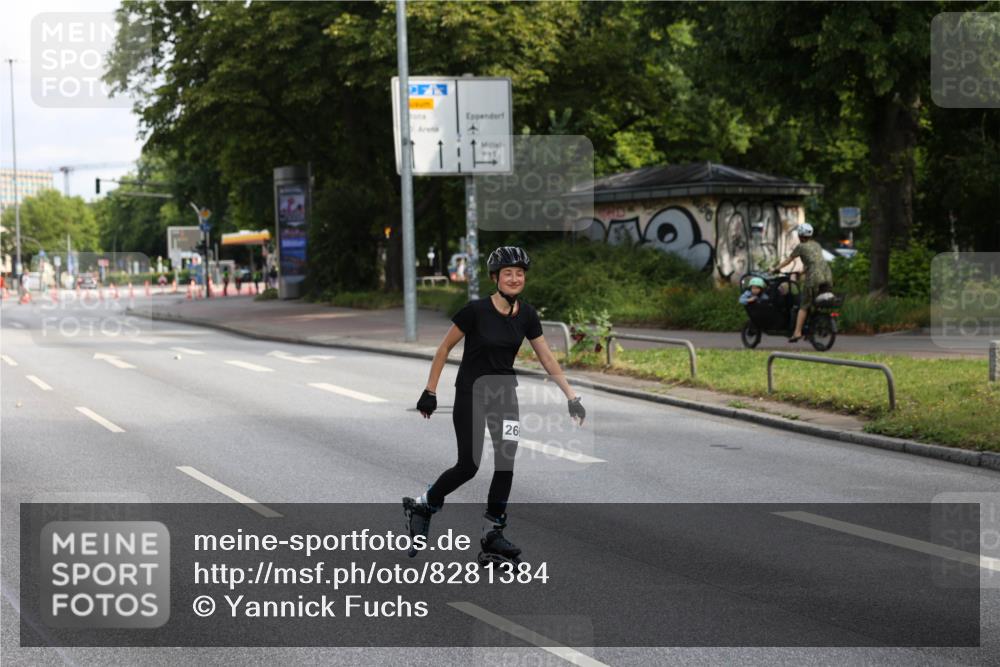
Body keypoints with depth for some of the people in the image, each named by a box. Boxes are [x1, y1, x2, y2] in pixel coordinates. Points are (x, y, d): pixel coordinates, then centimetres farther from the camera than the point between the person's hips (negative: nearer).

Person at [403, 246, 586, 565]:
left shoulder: (526, 315, -1)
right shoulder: (476, 310, -16)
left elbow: (547, 358, 4)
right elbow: (444, 348, -8)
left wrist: (571, 396, 0)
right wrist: (430, 391, -8)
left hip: (504, 393, 5)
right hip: (471, 393, -4)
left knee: (506, 463, -5)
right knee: (468, 465, -6)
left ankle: (492, 533, 4)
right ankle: (420, 506, 18)